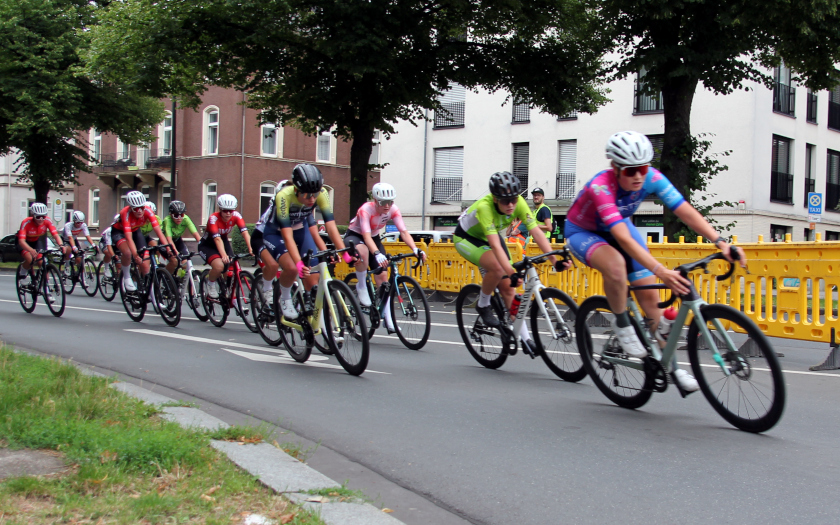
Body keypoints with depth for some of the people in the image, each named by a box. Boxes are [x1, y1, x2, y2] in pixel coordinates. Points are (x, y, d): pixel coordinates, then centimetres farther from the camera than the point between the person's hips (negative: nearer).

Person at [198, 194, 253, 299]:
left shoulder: (236, 216, -19)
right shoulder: (214, 218, -30)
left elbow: (245, 232, -31)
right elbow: (217, 239, -41)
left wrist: (251, 249, -46)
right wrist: (224, 255, -56)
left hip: (224, 242, 5)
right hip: (207, 245, -4)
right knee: (219, 266, -31)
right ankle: (210, 283, 1)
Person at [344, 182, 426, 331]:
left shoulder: (393, 210, -20)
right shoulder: (366, 210, -33)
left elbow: (404, 232, -26)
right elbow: (366, 236, -43)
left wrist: (415, 249, -43)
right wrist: (377, 254, -59)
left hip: (374, 238, 5)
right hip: (354, 236, -5)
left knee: (382, 275, -8)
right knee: (363, 251, -41)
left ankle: (388, 319, -4)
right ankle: (361, 287, -16)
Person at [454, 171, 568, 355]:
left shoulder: (519, 203, -24)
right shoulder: (485, 207, -38)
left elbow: (536, 232, -30)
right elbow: (495, 245, -46)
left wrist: (555, 260, -40)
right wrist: (511, 272, -56)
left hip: (489, 236, 5)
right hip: (466, 238, -5)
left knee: (508, 287, -3)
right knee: (498, 269, -32)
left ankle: (524, 337, 3)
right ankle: (483, 305, -6)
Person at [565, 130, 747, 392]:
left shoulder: (652, 178, -23)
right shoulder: (600, 187, -38)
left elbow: (685, 210, -27)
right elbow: (623, 238, -47)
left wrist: (720, 241, -40)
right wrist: (661, 271, -56)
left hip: (620, 225, 5)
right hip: (583, 231, -5)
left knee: (650, 294, -5)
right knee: (616, 265, -38)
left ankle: (669, 365, 6)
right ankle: (622, 324, -13)